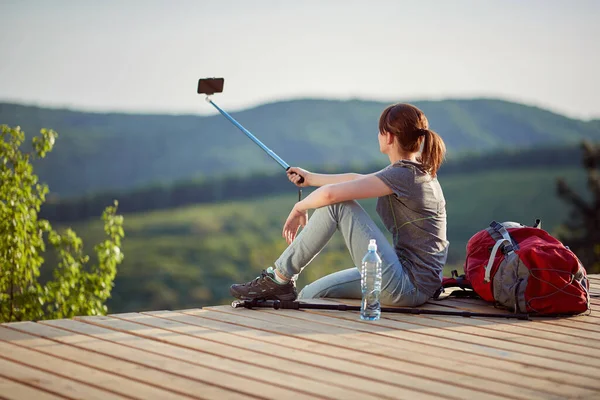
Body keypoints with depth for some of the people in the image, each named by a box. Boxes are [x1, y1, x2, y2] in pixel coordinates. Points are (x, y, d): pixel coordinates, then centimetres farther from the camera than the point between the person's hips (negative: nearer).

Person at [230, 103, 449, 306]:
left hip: (406, 286, -9)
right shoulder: (420, 171, 13)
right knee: (310, 294, 13)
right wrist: (311, 178, 38)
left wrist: (299, 208, -1)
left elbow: (330, 193, -22)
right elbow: (358, 179, 27)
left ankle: (279, 279, -2)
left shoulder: (403, 175, -16)